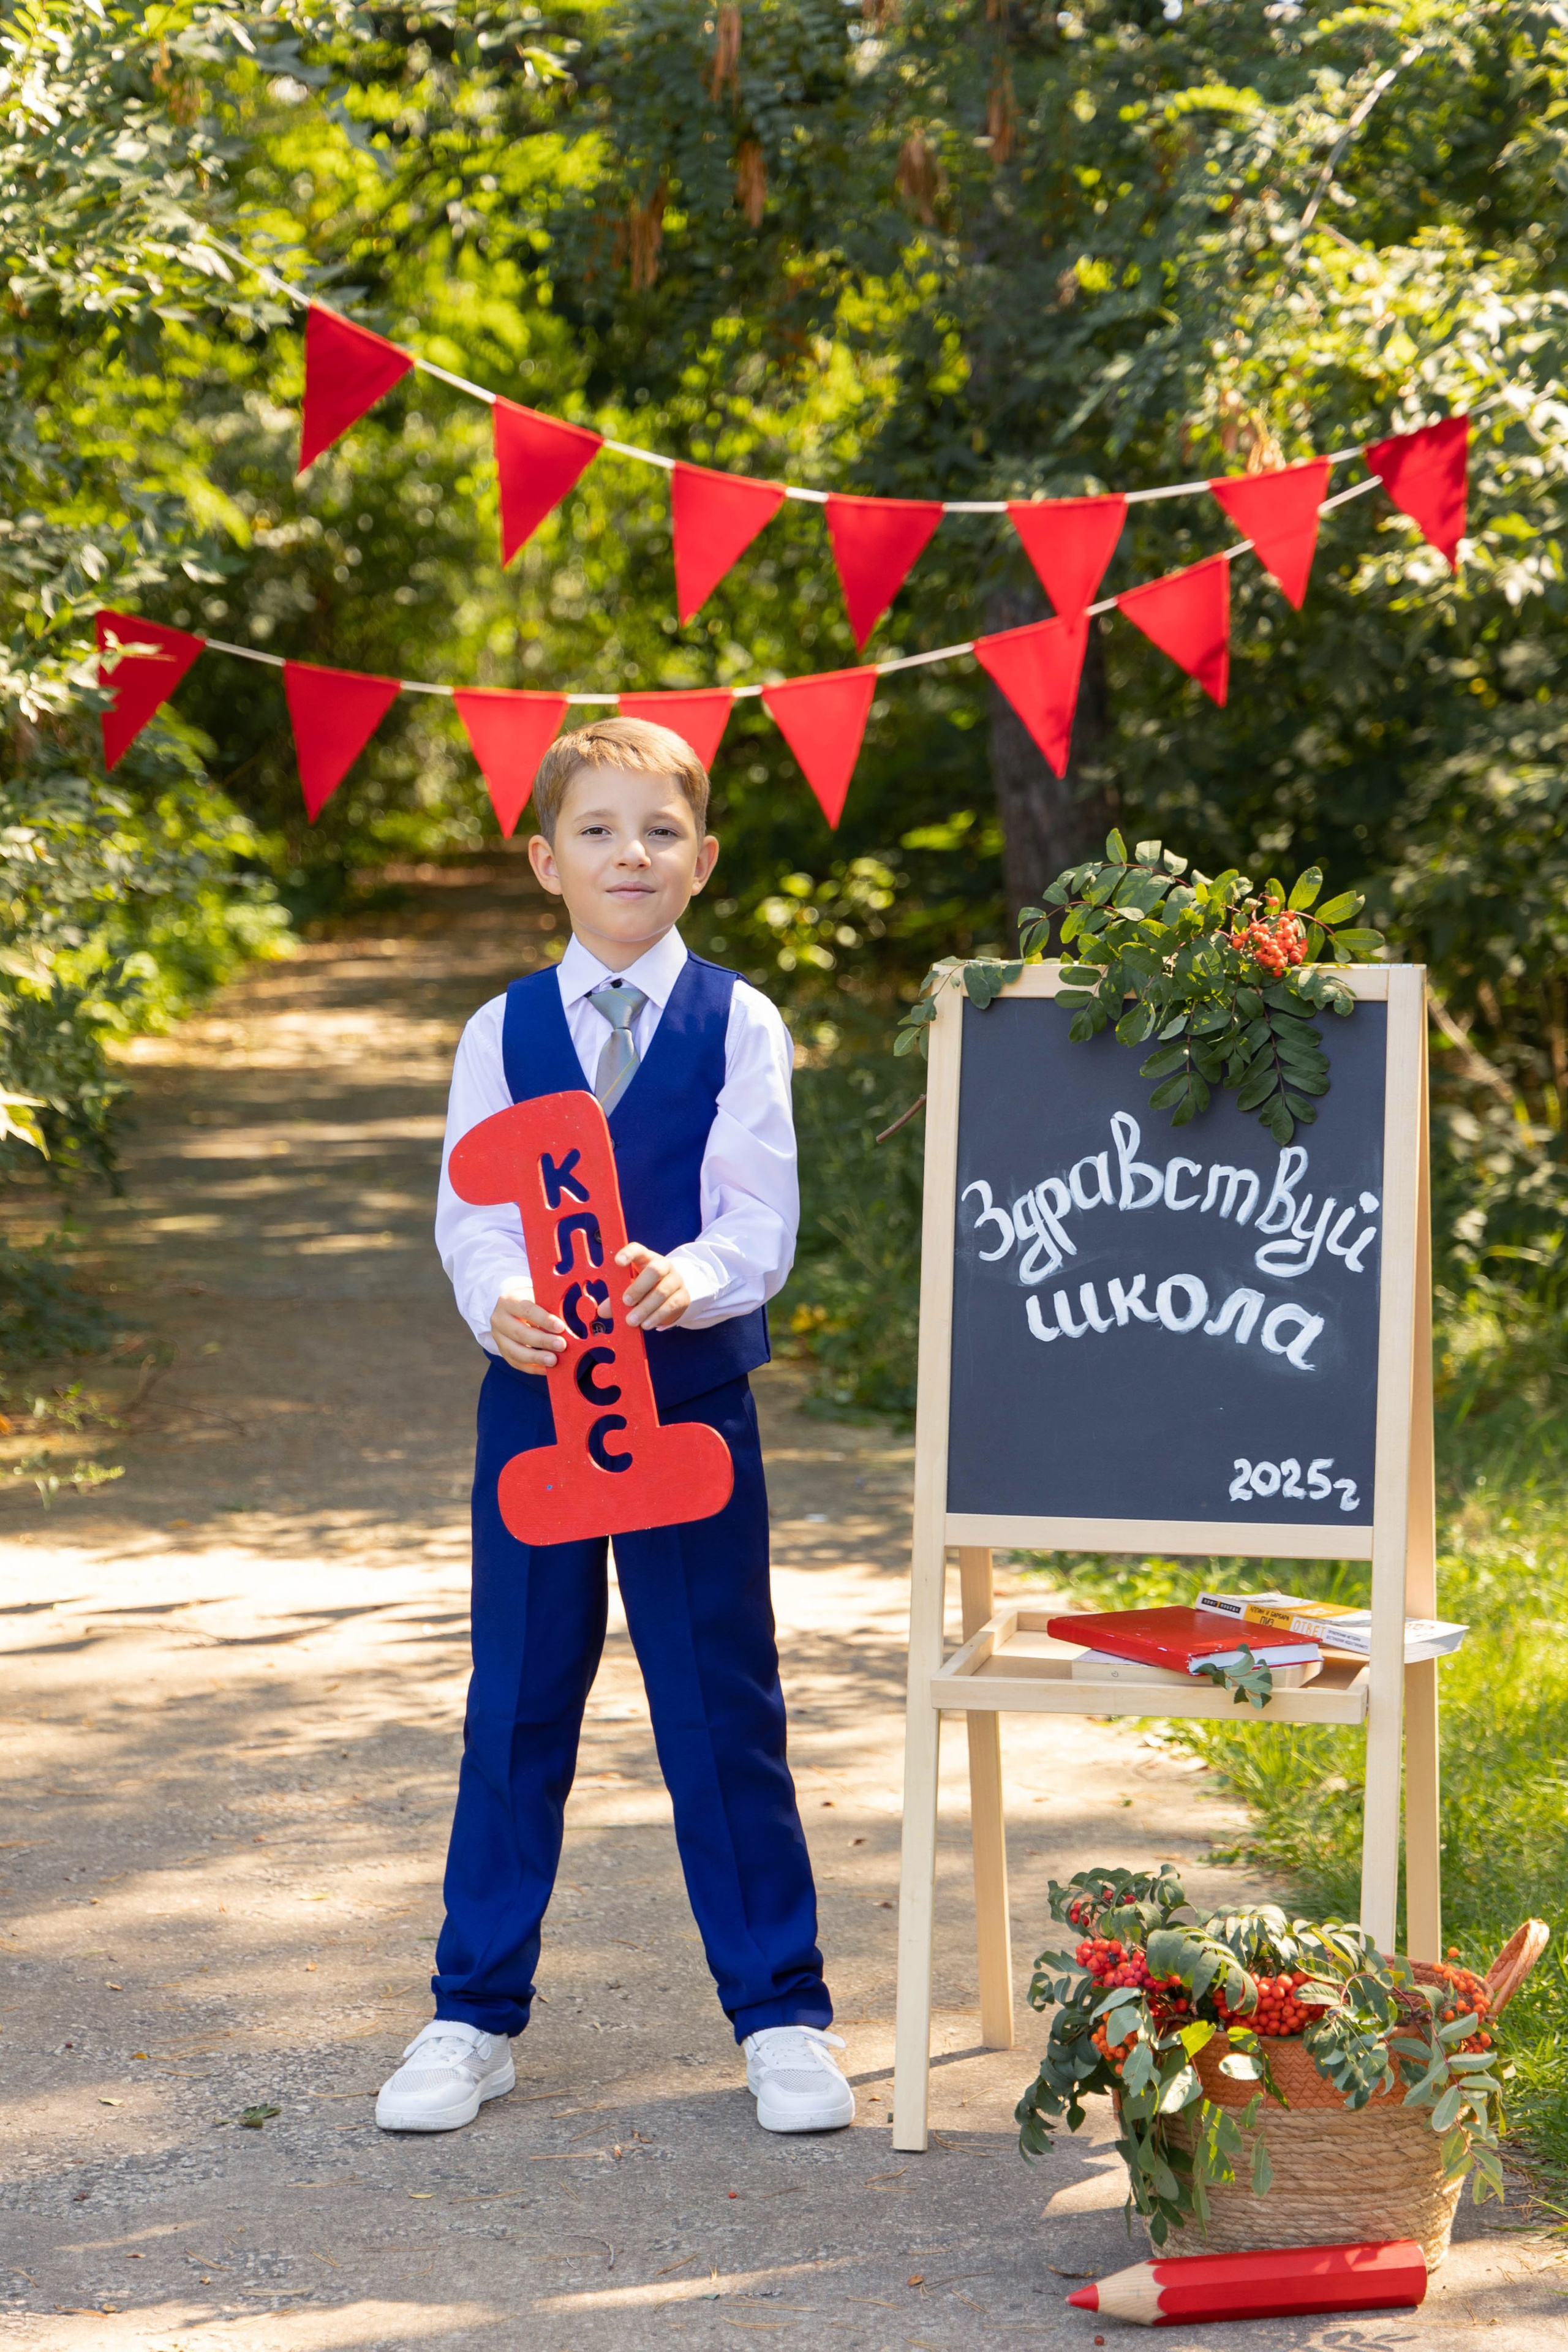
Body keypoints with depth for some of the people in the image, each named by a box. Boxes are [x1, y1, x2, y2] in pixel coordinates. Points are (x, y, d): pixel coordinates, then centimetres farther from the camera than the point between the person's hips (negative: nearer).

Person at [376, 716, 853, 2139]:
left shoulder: (738, 1025, 0)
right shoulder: (503, 1033, 5)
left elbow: (762, 1220, -7)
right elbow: (470, 1211, -2)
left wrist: (684, 1282, -28)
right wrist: (500, 1302, -24)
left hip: (692, 1394, -2)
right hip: (535, 1394, 2)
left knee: (723, 1712, 2)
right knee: (516, 1706, 8)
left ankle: (782, 2015, 13)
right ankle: (476, 2016, 18)